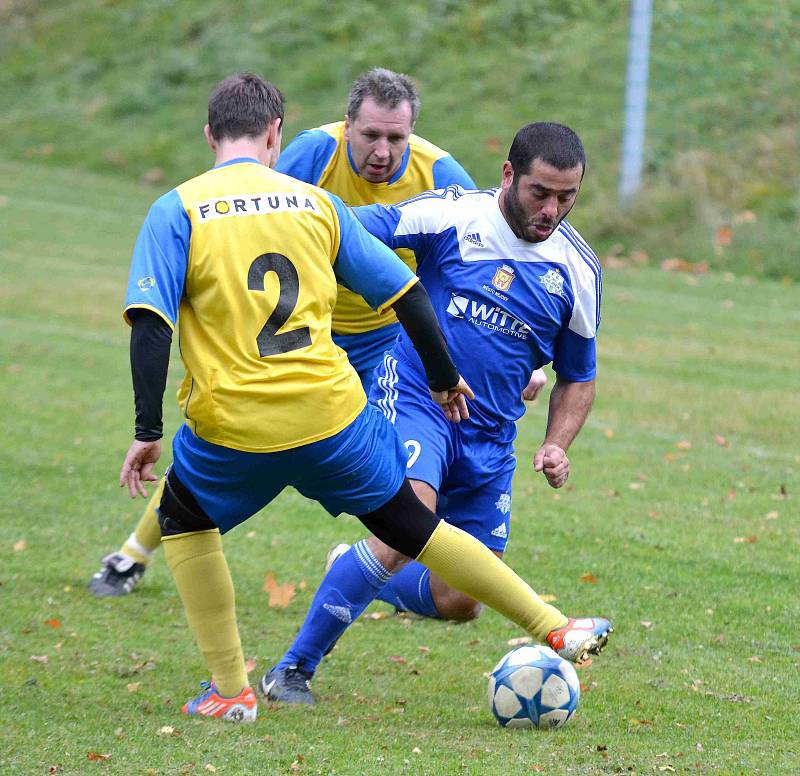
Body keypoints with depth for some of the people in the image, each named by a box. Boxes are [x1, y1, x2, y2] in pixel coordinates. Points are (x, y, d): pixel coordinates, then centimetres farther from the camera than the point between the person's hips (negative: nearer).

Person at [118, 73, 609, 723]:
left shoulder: (175, 212, 0)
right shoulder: (316, 203, 9)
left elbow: (151, 324, -10)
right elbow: (408, 294, 13)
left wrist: (147, 432, -7)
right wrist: (445, 378, 27)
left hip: (232, 426, -2)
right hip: (331, 414, 2)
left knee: (184, 519, 26)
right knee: (411, 526, 18)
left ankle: (229, 689, 18)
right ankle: (553, 626, 19)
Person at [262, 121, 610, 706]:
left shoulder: (579, 270, 3)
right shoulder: (453, 216, -10)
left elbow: (578, 376, 15)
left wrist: (557, 446, -1)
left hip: (490, 438, 5)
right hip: (413, 399, -5)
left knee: (457, 604, 5)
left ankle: (357, 575, 39)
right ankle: (294, 669, -19)